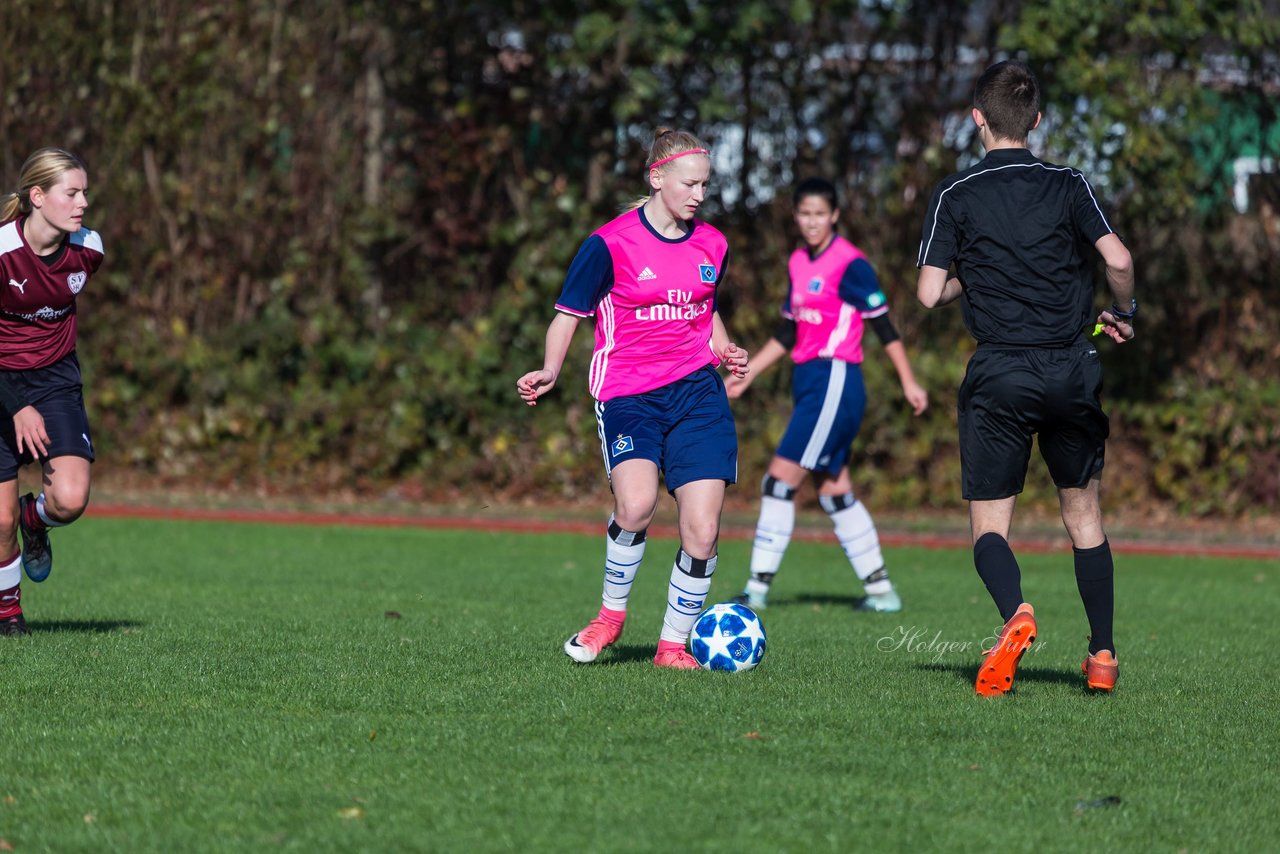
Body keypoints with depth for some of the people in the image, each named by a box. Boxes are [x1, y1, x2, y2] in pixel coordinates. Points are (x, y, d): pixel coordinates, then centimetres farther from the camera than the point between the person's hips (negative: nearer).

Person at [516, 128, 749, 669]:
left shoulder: (712, 245, 11)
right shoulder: (611, 244, -5)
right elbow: (569, 314, 0)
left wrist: (724, 351, 8)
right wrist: (551, 371, -16)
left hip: (696, 392, 4)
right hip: (627, 395, -4)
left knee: (702, 531, -7)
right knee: (636, 503, -29)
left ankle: (674, 644, 11)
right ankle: (612, 612, -3)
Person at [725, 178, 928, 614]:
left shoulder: (850, 264, -10)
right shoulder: (798, 263, 14)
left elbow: (883, 325, -8)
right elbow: (787, 333, 21)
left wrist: (908, 382, -7)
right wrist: (746, 375, 18)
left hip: (836, 382, -9)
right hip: (808, 381, 9)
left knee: (780, 481, -12)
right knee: (834, 492, 10)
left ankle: (759, 585, -10)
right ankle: (881, 590, 16)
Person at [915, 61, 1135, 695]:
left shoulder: (955, 196, -3)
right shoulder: (1067, 186, 1)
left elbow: (929, 293, -8)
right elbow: (1118, 260, -10)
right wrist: (1123, 314, 9)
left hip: (999, 375, -2)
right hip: (1071, 369, 2)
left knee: (989, 524, 3)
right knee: (1083, 511, 17)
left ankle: (1015, 613, -27)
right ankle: (1103, 654, 15)